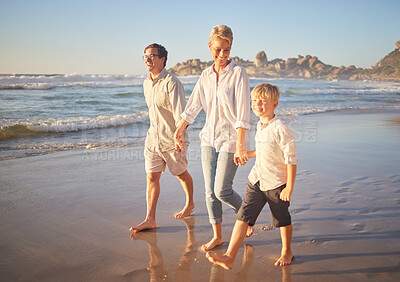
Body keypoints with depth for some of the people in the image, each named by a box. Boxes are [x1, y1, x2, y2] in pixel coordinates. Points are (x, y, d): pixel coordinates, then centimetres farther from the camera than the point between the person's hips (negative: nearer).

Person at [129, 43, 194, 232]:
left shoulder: (171, 83, -16)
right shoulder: (146, 83, 10)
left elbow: (180, 113, -20)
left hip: (172, 140, -6)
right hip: (153, 138, 7)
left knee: (181, 174, 12)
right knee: (151, 177, 0)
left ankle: (190, 203, 37)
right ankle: (150, 220, 3)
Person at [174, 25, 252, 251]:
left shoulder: (239, 73, -11)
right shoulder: (206, 75, 6)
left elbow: (242, 112, -18)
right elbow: (193, 106, 12)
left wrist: (240, 146, -25)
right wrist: (179, 131, 13)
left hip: (231, 139, -5)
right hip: (209, 137, 6)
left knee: (222, 190, -5)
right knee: (210, 190, 7)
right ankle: (217, 236, 22)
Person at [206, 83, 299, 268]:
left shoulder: (280, 129, -18)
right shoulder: (260, 126, 6)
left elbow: (292, 159, -16)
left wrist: (289, 187, -16)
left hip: (276, 183, -6)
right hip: (256, 181, 6)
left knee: (283, 220, 14)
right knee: (243, 217, -2)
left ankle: (286, 252, 37)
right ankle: (229, 257, -3)